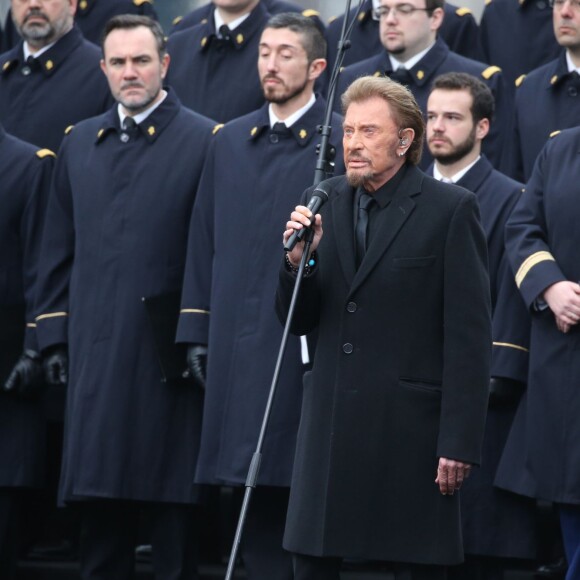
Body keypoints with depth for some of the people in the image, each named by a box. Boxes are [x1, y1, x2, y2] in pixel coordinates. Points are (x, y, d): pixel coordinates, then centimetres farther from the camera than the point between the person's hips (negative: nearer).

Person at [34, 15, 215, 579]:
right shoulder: (79, 143, 14)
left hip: (166, 355, -5)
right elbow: (58, 250, 16)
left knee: (172, 505, -1)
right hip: (94, 352, 5)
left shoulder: (204, 141, -2)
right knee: (97, 505, 7)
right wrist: (53, 335, 9)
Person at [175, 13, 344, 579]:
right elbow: (204, 241, 16)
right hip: (237, 343, 5)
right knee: (256, 510, 7)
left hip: (308, 339, -5)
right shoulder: (229, 142, 14)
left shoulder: (341, 142, -4)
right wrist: (197, 333, 11)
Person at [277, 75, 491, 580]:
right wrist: (298, 260, -9)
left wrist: (459, 442, -13)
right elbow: (298, 322, 11)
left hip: (410, 425, -5)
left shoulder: (451, 209, -6)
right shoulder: (328, 202, 10)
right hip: (330, 421, 5)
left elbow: (469, 337, -8)